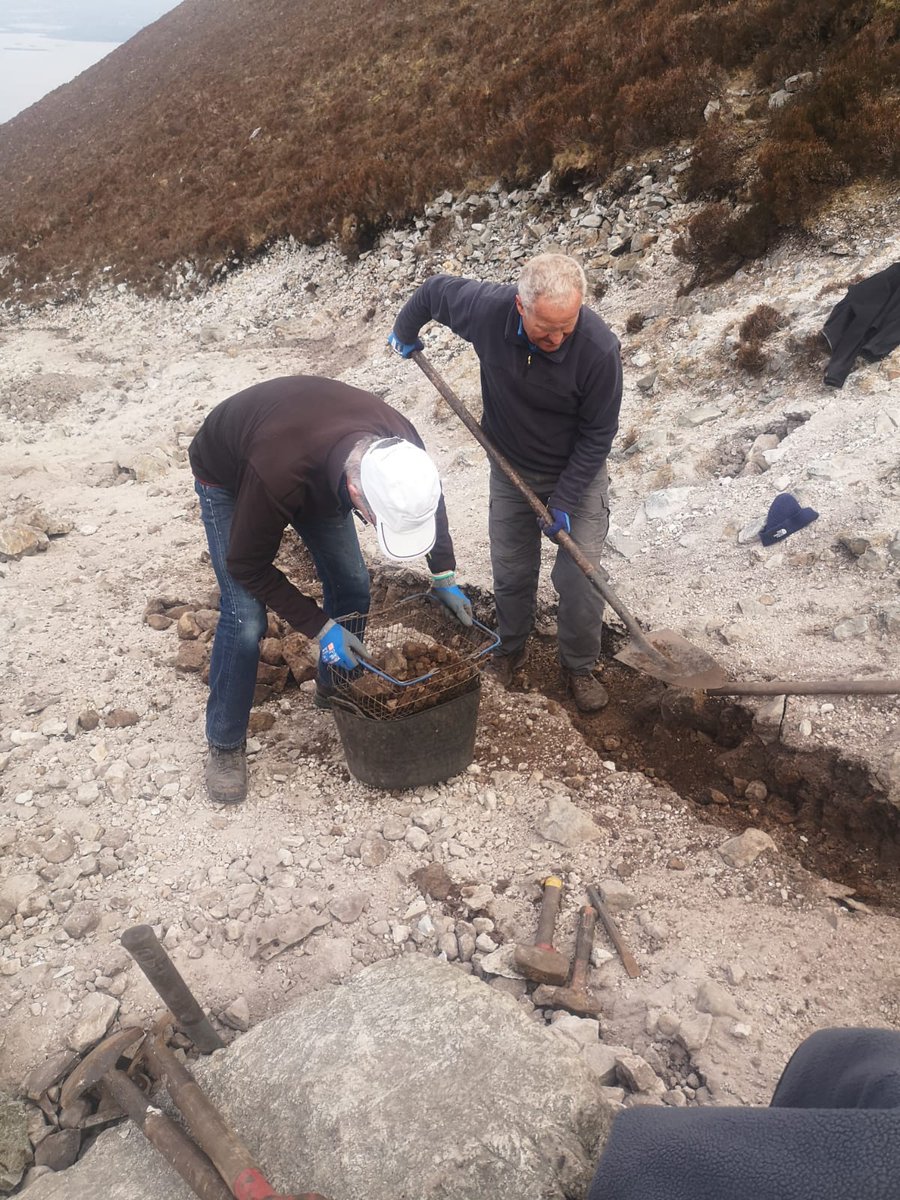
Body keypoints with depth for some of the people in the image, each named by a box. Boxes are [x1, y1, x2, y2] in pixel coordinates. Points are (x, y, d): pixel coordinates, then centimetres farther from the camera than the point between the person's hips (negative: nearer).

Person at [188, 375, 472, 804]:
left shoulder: (398, 445, -32)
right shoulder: (279, 475, -48)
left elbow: (429, 498, -6)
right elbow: (247, 566, -29)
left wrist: (445, 577, -7)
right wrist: (320, 627, -29)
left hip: (317, 470, 5)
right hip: (227, 475, -5)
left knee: (352, 583, 1)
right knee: (245, 616, -13)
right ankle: (225, 743, 8)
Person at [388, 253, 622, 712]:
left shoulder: (599, 348, -31)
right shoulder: (487, 308, -26)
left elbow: (597, 434, -18)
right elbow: (434, 290, -3)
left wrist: (565, 501, -18)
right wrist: (404, 334, 14)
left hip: (577, 475, -2)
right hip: (510, 471, 2)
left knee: (580, 580, -2)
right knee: (511, 574, 13)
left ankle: (579, 667, 22)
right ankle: (509, 652, 38)